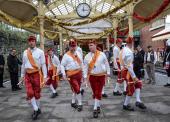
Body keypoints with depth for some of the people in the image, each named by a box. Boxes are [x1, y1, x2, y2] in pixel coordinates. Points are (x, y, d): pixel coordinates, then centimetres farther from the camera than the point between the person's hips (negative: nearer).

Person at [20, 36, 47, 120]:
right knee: (30, 93, -7)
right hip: (28, 74, 3)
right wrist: (22, 75, 14)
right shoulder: (25, 52, 8)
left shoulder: (40, 52, -4)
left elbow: (43, 64, -5)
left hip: (37, 74, -3)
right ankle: (36, 110, 7)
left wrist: (45, 76, -8)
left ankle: (37, 109, 27)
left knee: (37, 93, 8)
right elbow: (23, 64, 13)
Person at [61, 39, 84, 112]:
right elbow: (62, 65, -6)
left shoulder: (78, 53, 8)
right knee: (77, 89, -6)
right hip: (71, 75, -5)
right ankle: (80, 104, 10)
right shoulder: (66, 55, -7)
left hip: (79, 73, 6)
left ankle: (73, 102, 33)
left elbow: (81, 62, 15)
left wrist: (83, 71, 13)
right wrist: (64, 74, -14)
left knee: (76, 89, 15)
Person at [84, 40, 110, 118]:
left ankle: (95, 109, 7)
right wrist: (85, 76, -4)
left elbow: (106, 64, 4)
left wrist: (108, 72, 5)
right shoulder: (87, 56, -1)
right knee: (95, 92, 8)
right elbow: (85, 67, 1)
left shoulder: (102, 54, -5)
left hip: (101, 76, -1)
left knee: (98, 92, -1)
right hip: (92, 76, 2)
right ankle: (98, 106, 27)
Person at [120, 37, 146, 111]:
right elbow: (129, 65, -25)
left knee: (138, 84, 14)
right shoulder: (129, 52, -21)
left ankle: (138, 101, 10)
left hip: (124, 70, 10)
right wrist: (133, 76, -23)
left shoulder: (123, 50, 8)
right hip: (128, 72, -10)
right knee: (131, 89, 3)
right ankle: (126, 105, 17)